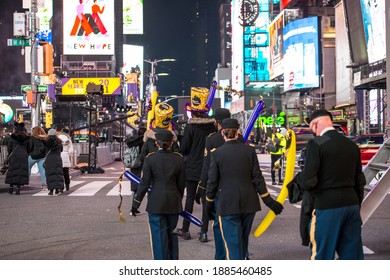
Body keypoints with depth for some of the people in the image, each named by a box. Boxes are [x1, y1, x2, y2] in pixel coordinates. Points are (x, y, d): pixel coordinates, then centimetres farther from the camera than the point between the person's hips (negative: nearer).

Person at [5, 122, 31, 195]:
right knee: (22, 172, 2)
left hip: (14, 156, -1)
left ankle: (11, 188, 8)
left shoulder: (12, 137, -2)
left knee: (12, 171, 8)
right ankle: (18, 189, -3)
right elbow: (29, 149, 9)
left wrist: (10, 155, 19)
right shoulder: (26, 138, 4)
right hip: (24, 157, 1)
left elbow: (9, 148, 2)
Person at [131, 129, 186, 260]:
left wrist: (136, 203, 0)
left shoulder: (150, 158, -9)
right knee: (171, 234, 16)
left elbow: (144, 183, -8)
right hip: (174, 203, 3)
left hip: (156, 203, -3)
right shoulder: (179, 159, 0)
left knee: (159, 235, 3)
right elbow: (181, 184, 5)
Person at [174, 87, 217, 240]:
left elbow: (183, 149, -9)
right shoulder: (212, 126, -3)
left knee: (190, 197, 5)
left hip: (192, 168, -3)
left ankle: (185, 229, 8)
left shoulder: (190, 127, -13)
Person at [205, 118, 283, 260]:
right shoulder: (249, 150, -2)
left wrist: (209, 204, 9)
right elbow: (257, 178, -1)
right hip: (249, 203, 3)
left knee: (233, 242, 1)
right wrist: (269, 201, 6)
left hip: (228, 204, -3)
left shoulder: (217, 153, -8)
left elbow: (212, 182, -4)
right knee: (243, 239, 21)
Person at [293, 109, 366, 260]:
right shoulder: (352, 145, 10)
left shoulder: (316, 144, -11)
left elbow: (307, 182, -16)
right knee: (352, 254, 12)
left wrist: (299, 177, 5)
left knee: (322, 256, 3)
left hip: (327, 207, -6)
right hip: (352, 205, 7)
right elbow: (360, 181, 15)